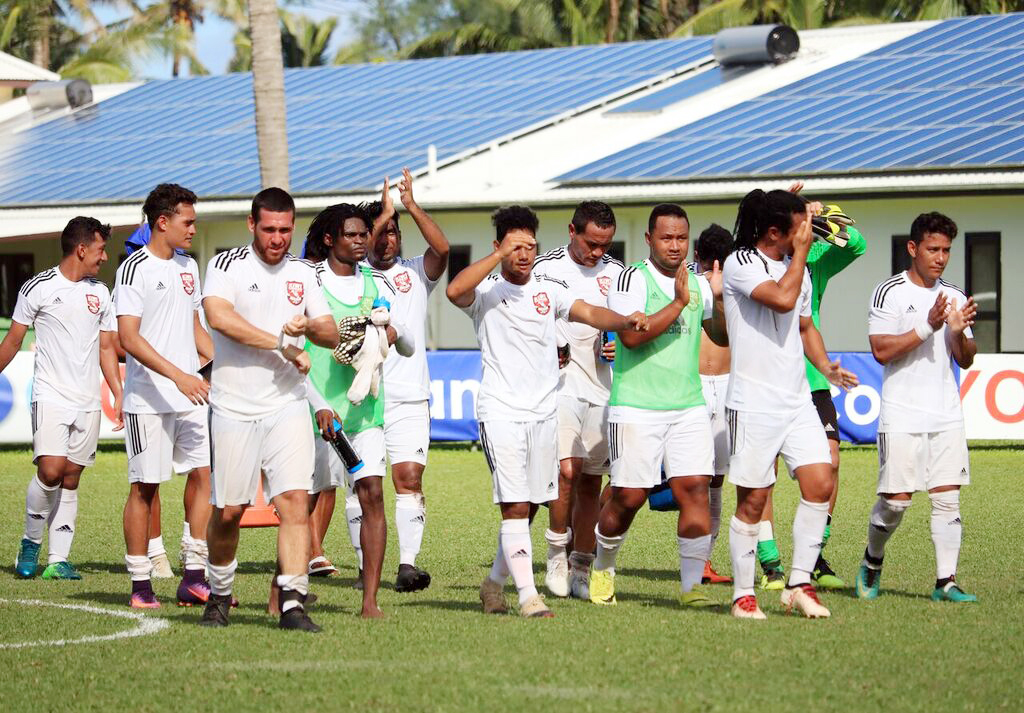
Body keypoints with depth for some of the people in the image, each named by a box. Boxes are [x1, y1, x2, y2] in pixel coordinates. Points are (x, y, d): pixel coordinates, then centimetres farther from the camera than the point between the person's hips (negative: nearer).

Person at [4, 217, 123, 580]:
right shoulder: (38, 288, -2)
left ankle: (58, 560, 5)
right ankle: (30, 542, 3)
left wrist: (119, 396, 10)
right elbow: (13, 340, 6)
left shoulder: (100, 293, 13)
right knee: (50, 470, -17)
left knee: (71, 479, 3)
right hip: (50, 396, -4)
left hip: (88, 401, 4)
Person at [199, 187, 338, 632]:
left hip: (287, 407, 2)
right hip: (234, 409, -2)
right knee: (228, 511, 3)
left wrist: (308, 327, -11)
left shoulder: (303, 273, 11)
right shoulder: (227, 265, -3)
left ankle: (292, 604, -14)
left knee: (295, 500, -12)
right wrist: (283, 344, -20)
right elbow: (218, 316, -22)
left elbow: (332, 336, 14)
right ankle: (219, 594, 26)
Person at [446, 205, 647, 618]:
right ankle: (528, 596, -13)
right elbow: (454, 292, -23)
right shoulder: (486, 292, -1)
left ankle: (495, 581, 28)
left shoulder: (548, 290, 13)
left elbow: (589, 313, 3)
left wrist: (625, 320, -16)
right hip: (501, 412, -5)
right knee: (515, 507, -12)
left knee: (527, 508, 11)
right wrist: (499, 255, -22)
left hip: (543, 413, 5)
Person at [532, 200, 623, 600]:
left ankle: (581, 569, 13)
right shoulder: (544, 268, -1)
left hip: (602, 388, 4)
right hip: (559, 384, -4)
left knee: (591, 480, 5)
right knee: (568, 470, -18)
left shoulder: (616, 273, 8)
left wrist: (620, 345, -4)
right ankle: (557, 552, 0)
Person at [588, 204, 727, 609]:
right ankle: (603, 567, 25)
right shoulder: (633, 279, -5)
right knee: (629, 497, -1)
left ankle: (691, 585, -7)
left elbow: (722, 337, 19)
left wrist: (718, 298, 2)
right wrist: (678, 302, -20)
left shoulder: (697, 284, 13)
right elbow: (632, 336, -18)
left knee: (694, 489, -9)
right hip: (636, 408, -5)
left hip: (688, 408, 5)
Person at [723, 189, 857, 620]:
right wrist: (801, 252, -13)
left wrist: (825, 366, 10)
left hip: (797, 399, 7)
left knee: (820, 483, -6)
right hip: (754, 402, -7)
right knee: (753, 500, -2)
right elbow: (782, 299, -25)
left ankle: (800, 584, 3)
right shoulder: (741, 264, -9)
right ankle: (743, 594, 9)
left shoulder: (797, 267, 15)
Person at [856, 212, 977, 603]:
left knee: (948, 497, -3)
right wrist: (928, 327, -19)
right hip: (901, 416, -4)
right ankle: (872, 562, 21)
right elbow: (881, 351, -12)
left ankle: (946, 581, -2)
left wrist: (958, 333, -7)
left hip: (947, 415, 5)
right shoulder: (889, 292, -4)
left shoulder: (954, 296, 12)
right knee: (896, 499, -4)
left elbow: (966, 360, 14)